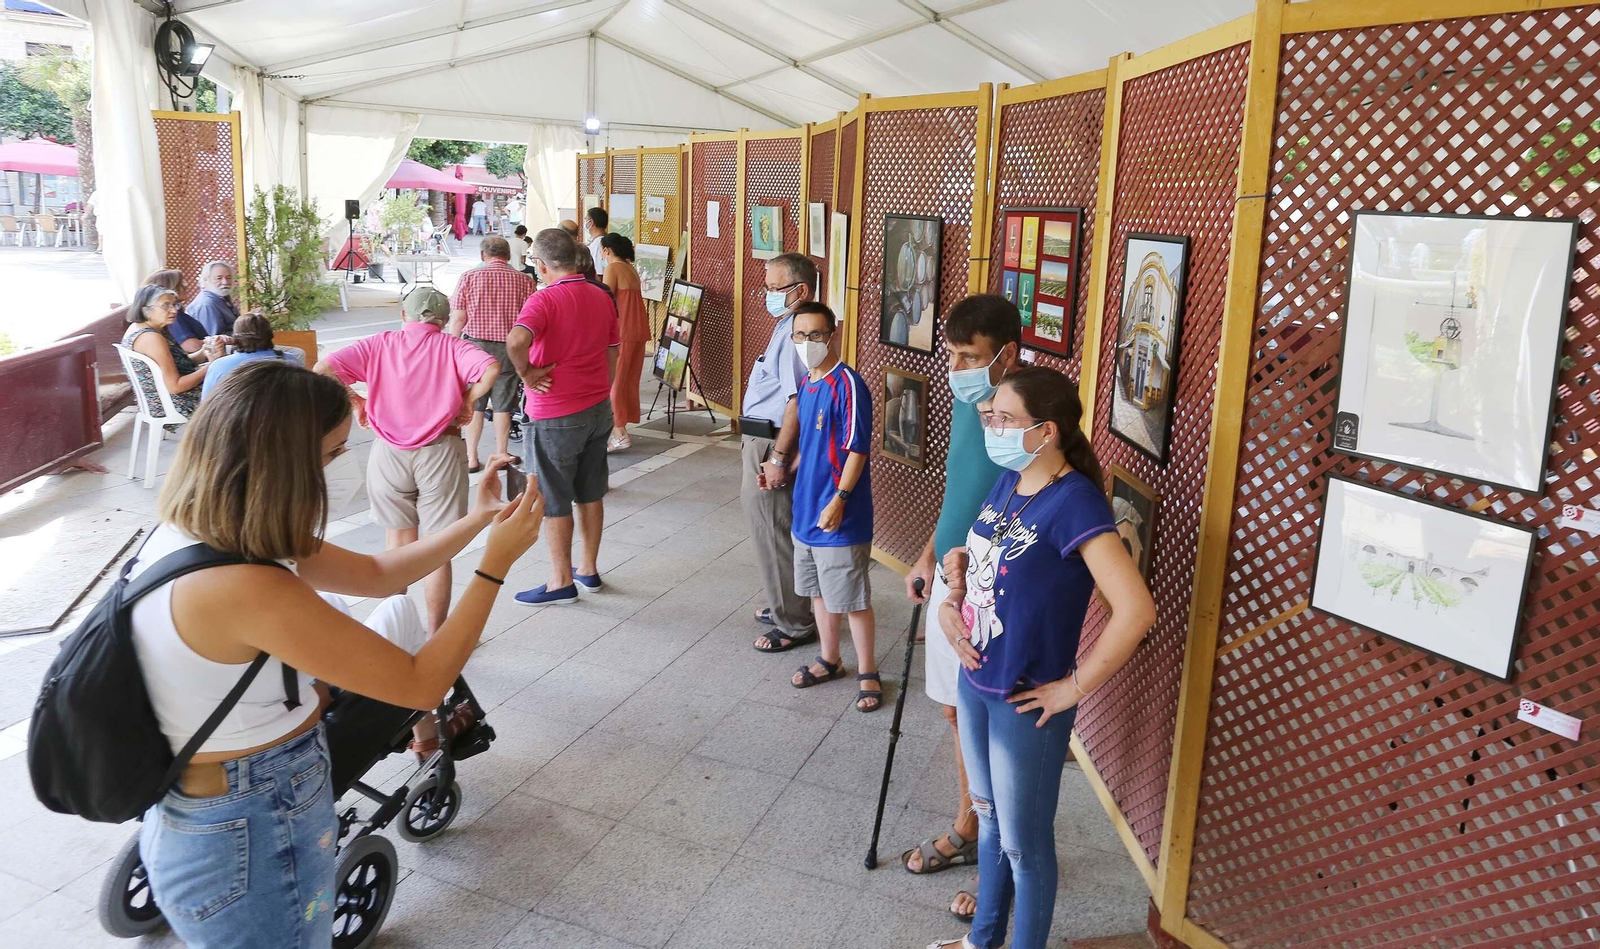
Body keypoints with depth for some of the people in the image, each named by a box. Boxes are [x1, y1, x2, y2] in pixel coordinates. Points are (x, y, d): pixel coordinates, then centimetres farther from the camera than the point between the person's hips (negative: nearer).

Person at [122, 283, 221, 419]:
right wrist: (210, 366, -18)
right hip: (173, 405, -9)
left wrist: (204, 353, -6)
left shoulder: (138, 327, 6)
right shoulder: (152, 338, -24)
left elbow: (180, 363, 10)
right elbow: (175, 386, -25)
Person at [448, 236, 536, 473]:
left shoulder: (469, 278, -3)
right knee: (502, 407, 10)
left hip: (475, 345, 0)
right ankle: (501, 455, 19)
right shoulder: (524, 280, -1)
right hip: (508, 349, 0)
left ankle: (471, 459, 15)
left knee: (474, 406, 10)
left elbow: (457, 320, -4)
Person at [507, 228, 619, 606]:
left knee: (553, 501, 6)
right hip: (598, 409, 7)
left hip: (555, 417, -7)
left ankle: (562, 583, 14)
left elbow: (516, 341, -37)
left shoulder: (544, 300, -18)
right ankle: (589, 570, 27)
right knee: (591, 494, 16)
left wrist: (527, 373, -20)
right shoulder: (602, 297, 5)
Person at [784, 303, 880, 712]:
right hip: (807, 509, 8)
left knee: (851, 598, 3)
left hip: (839, 516, -8)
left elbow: (857, 450, -19)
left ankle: (867, 673, 18)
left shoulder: (848, 384, -17)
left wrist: (839, 500, -21)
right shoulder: (806, 384, 8)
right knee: (818, 590, 19)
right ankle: (829, 660, 36)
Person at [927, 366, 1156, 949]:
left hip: (1025, 704, -8)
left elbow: (1136, 610, -30)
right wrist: (952, 602, -1)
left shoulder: (1074, 502, -24)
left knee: (1023, 842, 11)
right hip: (974, 684, 8)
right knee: (989, 817, 25)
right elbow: (971, 555, 18)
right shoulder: (1008, 483, 1)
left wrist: (1075, 688, -21)